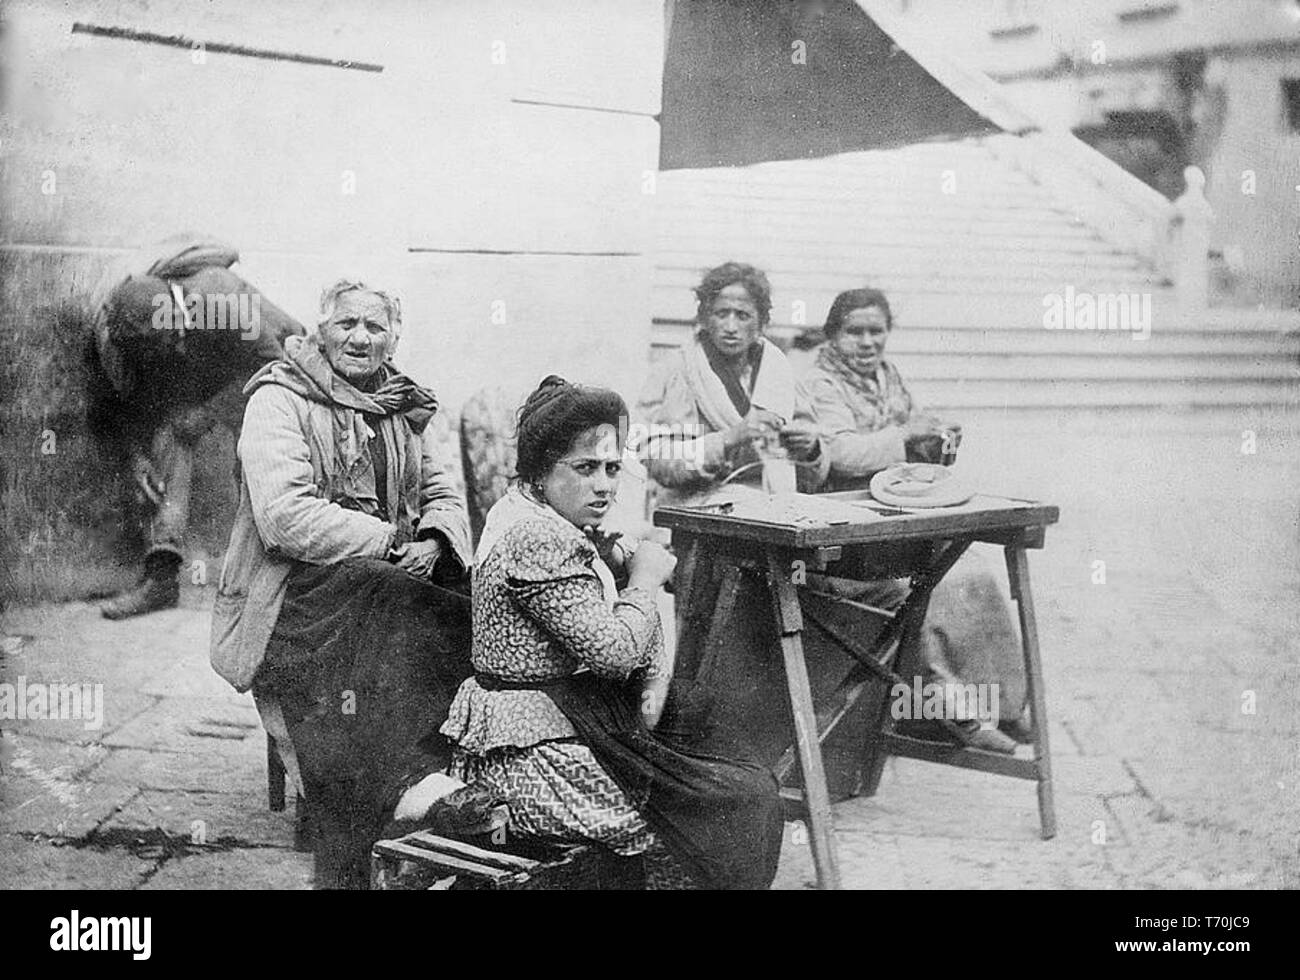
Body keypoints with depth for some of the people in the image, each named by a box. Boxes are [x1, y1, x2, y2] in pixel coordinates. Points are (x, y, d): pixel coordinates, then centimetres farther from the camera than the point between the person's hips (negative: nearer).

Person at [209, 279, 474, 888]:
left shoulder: (402, 410, 21)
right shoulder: (279, 399, -1)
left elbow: (443, 495, 18)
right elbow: (285, 517, -15)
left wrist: (434, 542, -7)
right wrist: (393, 542, -17)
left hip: (387, 585, 7)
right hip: (297, 593, -6)